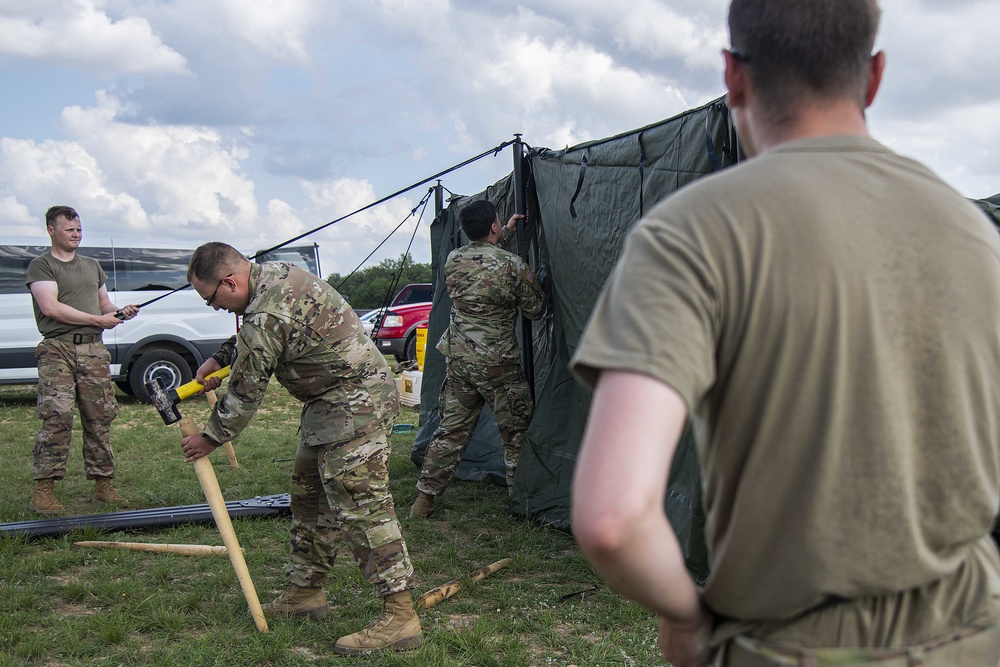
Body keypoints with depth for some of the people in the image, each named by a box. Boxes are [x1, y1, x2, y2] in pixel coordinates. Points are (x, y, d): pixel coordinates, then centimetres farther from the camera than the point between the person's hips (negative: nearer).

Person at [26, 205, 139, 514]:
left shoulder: (92, 265, 24)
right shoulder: (41, 265, 2)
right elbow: (51, 308, -11)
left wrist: (119, 312, 7)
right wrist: (98, 319, -9)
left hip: (93, 349, 6)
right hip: (57, 349, -6)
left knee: (100, 418, 4)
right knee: (57, 417, -16)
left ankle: (103, 485, 11)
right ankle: (43, 489, -12)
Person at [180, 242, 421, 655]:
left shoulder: (267, 316, -24)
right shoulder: (274, 275, 7)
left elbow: (245, 395, -13)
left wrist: (210, 439, 2)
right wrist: (218, 360, 16)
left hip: (356, 407, -11)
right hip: (330, 404, 11)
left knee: (361, 506, -13)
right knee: (309, 494, 18)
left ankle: (399, 616, -11)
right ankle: (306, 592, 30)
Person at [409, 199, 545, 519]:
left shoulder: (452, 260, 1)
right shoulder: (514, 266, -14)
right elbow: (535, 311, -2)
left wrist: (508, 234, 28)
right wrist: (532, 281, 16)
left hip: (459, 360, 5)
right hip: (499, 365, -5)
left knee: (451, 430, 14)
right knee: (516, 434, 8)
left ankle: (424, 498, 18)